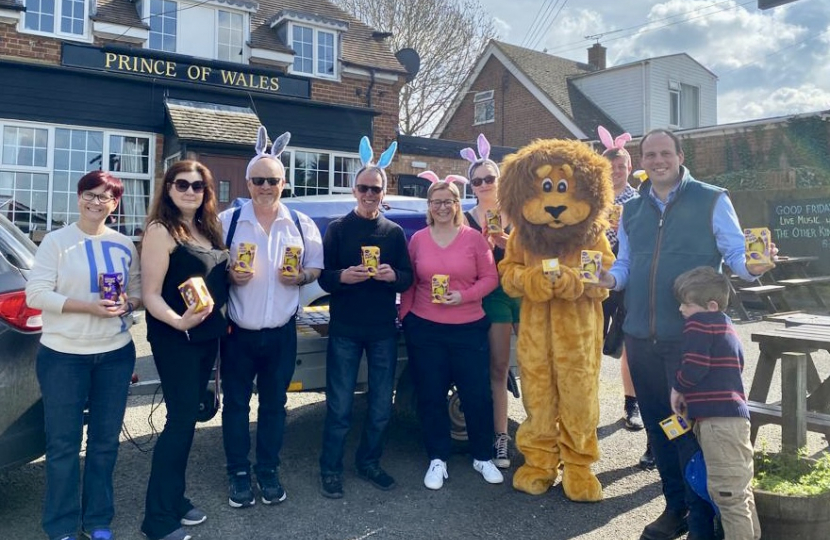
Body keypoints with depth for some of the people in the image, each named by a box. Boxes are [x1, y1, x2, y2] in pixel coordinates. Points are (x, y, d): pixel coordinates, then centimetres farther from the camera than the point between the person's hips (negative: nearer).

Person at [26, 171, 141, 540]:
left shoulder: (124, 245, 7)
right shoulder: (56, 241, -4)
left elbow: (139, 291, 11)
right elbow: (36, 294, -10)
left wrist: (127, 304, -11)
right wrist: (88, 306, -21)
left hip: (116, 354, 3)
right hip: (63, 356, -3)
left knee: (105, 441, 12)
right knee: (63, 443, 5)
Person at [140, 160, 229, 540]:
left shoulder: (207, 229, 10)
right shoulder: (160, 230, -13)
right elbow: (151, 294, -18)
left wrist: (236, 274, 4)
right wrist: (178, 322, -33)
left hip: (207, 336, 8)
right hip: (175, 338, -8)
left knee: (187, 416, 14)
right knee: (180, 419, -4)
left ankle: (174, 497, 28)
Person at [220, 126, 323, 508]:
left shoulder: (301, 225, 3)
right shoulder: (228, 221, -2)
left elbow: (316, 268, 9)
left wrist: (300, 277, -12)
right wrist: (229, 276, -18)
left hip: (282, 332, 1)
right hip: (238, 331, -1)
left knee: (274, 403, 12)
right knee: (236, 403, 9)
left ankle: (269, 471, 29)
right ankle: (238, 473, 26)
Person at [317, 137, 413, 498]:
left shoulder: (395, 232, 8)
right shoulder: (337, 229, 2)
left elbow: (408, 278, 6)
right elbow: (323, 277, -2)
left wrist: (393, 275, -17)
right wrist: (342, 276, -23)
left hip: (384, 330, 3)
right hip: (345, 329, -2)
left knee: (381, 405, 11)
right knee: (339, 406, 3)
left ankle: (368, 463, 29)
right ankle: (330, 469, 19)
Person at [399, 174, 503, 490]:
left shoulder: (473, 238, -1)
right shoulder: (418, 239, 4)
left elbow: (490, 278, -2)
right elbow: (409, 282, 8)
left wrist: (464, 295, -16)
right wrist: (405, 315, 3)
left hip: (469, 328, -1)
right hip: (424, 329, 1)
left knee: (477, 393, 5)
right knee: (430, 396, 9)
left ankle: (483, 457, 26)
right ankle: (438, 459, 25)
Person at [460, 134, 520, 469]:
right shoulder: (467, 220, 3)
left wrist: (510, 245, -15)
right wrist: (485, 248, -18)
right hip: (492, 294, 0)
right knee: (498, 368, 3)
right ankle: (501, 437, 11)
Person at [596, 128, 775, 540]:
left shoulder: (711, 201, 0)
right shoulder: (631, 210, 13)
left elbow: (736, 252, -2)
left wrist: (752, 266, -24)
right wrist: (610, 279, -4)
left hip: (691, 336, -5)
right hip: (640, 337, 5)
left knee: (693, 428, 1)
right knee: (658, 425, 14)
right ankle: (676, 506, 32)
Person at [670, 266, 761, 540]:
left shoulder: (699, 322, -10)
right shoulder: (726, 327, 21)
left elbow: (694, 366, -19)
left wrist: (678, 388, 1)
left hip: (717, 419, -11)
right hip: (735, 415, 11)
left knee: (726, 490, -5)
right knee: (740, 489, 19)